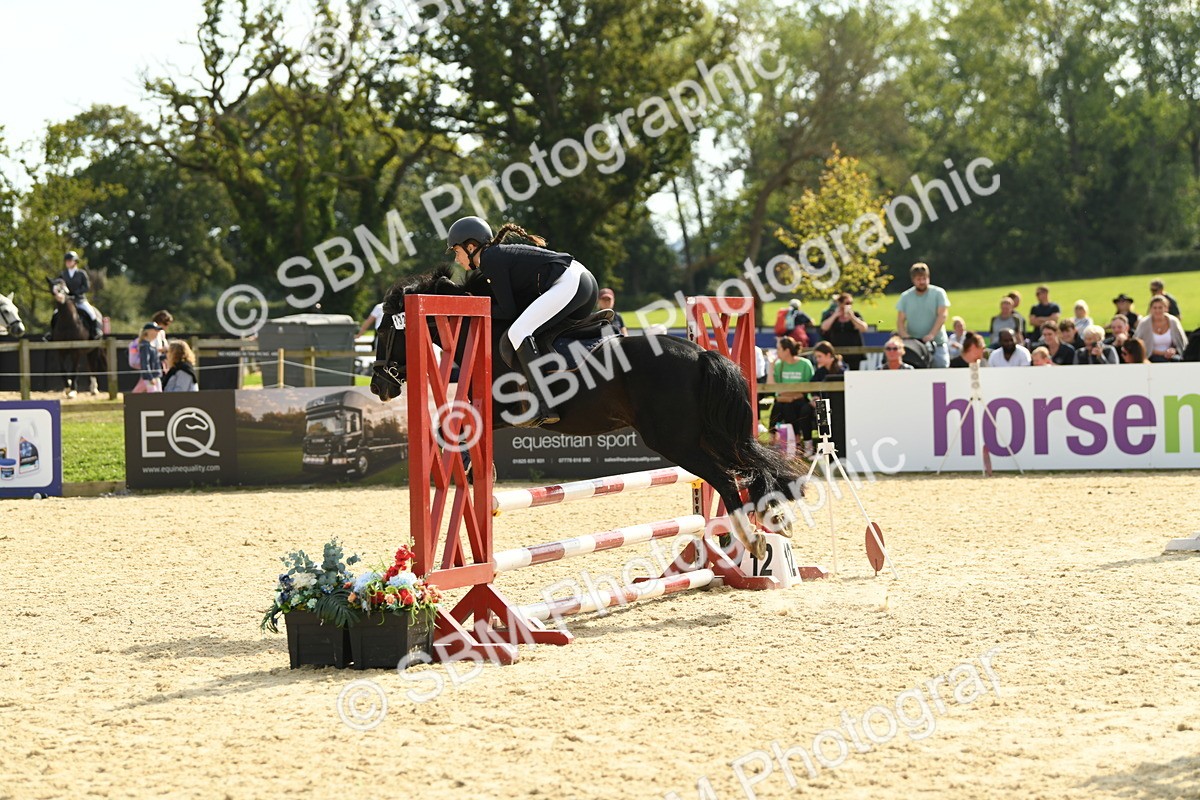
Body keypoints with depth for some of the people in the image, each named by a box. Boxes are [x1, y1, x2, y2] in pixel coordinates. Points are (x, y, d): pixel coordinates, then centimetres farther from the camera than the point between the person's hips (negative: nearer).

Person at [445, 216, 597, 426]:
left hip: (568, 284, -11)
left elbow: (508, 311, -10)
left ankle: (543, 409, -26)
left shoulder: (490, 261, -7)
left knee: (518, 332, -19)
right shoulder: (499, 254, 21)